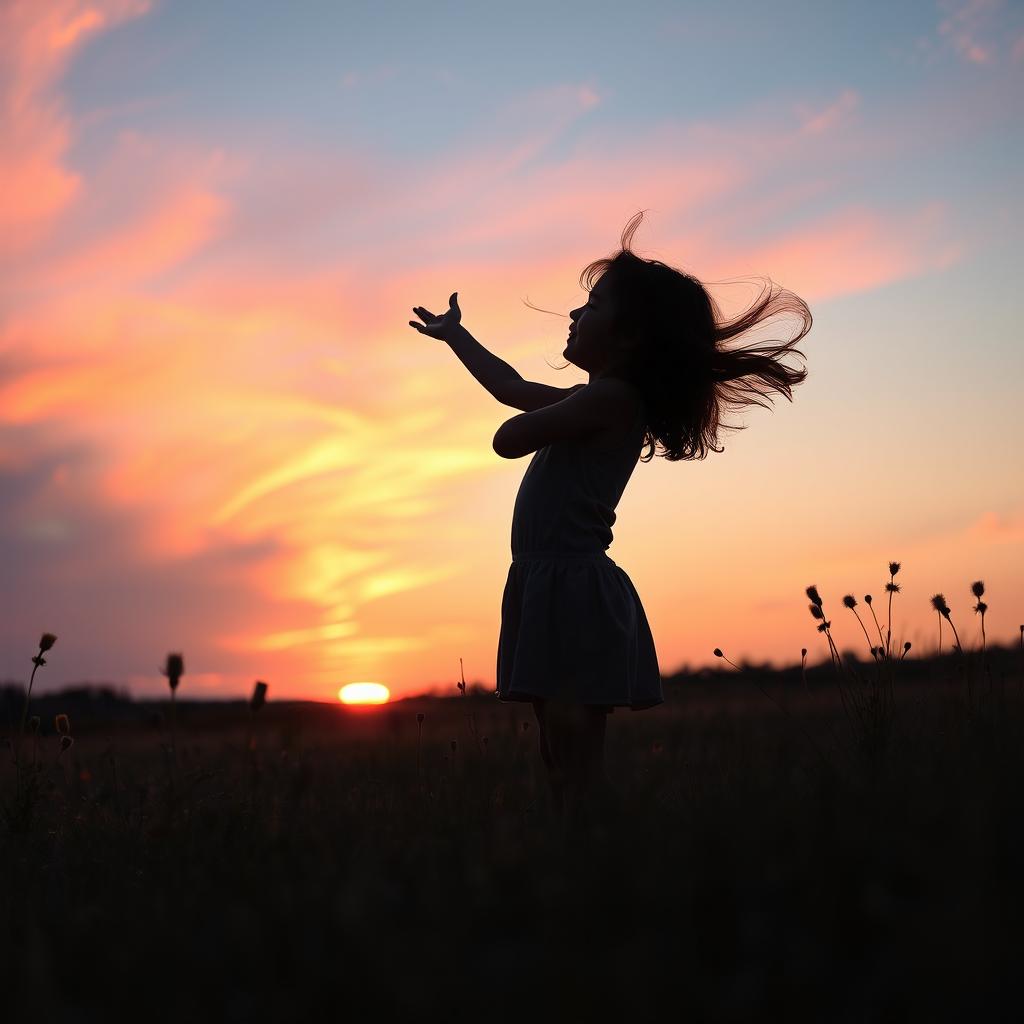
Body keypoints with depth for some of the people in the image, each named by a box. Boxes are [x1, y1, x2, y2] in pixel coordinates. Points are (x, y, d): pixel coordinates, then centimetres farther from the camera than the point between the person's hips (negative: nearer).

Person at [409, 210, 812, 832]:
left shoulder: (612, 396, -9)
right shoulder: (596, 402, 20)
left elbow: (508, 439, -12)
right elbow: (513, 389, 36)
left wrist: (546, 416, 10)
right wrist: (454, 334, 48)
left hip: (577, 587, -10)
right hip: (549, 586, 10)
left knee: (579, 762, -12)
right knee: (562, 760, 8)